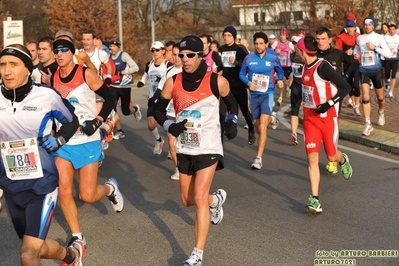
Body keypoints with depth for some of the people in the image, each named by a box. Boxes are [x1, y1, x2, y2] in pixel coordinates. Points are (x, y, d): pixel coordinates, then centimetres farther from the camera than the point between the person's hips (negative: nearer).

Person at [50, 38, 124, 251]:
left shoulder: (86, 74, -10)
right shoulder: (52, 79, 3)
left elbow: (110, 99, -5)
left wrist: (97, 121, -16)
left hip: (87, 142, -4)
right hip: (62, 142, 4)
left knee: (88, 196, -4)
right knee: (64, 192, -4)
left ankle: (110, 188, 31)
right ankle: (77, 237, 13)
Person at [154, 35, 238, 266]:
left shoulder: (217, 81, -10)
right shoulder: (173, 83, -5)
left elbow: (232, 104, 8)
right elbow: (158, 110, 7)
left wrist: (232, 122, -11)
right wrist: (170, 126, -12)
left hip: (208, 148, -4)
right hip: (184, 149, 5)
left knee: (199, 198, -15)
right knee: (188, 200, 16)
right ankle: (216, 199, 50)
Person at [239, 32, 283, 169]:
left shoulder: (273, 58, -3)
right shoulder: (249, 58, -3)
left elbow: (280, 71, 16)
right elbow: (242, 74, 7)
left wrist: (280, 80, -3)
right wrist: (248, 82, -11)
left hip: (267, 94, -3)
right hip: (254, 95, 3)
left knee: (262, 126, -16)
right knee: (257, 126, 14)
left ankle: (258, 158, -14)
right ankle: (271, 118, 51)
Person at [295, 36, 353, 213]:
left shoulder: (323, 67, -18)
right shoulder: (305, 67, 6)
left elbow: (346, 87, -19)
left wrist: (329, 104, -26)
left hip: (327, 117, -6)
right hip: (310, 117, 6)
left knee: (331, 156, 8)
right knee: (312, 158, -5)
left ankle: (343, 160, 47)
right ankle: (315, 201, -5)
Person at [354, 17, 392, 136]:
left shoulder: (379, 38, -5)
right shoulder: (359, 38, 4)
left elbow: (388, 54, -10)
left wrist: (375, 47, -20)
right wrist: (356, 54, 3)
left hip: (376, 70, -1)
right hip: (364, 70, 1)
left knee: (380, 97, 13)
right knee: (365, 98, -10)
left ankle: (381, 113, 45)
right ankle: (368, 125, -8)